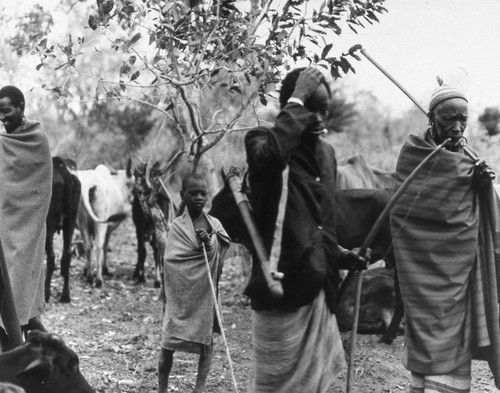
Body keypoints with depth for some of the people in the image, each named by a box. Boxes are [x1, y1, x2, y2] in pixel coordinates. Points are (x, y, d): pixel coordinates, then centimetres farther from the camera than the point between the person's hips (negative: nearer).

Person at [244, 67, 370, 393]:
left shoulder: (327, 152, 14)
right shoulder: (262, 140, -7)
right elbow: (270, 153, -34)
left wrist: (344, 256, 11)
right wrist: (297, 99, -24)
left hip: (319, 290, 7)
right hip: (282, 288, -7)